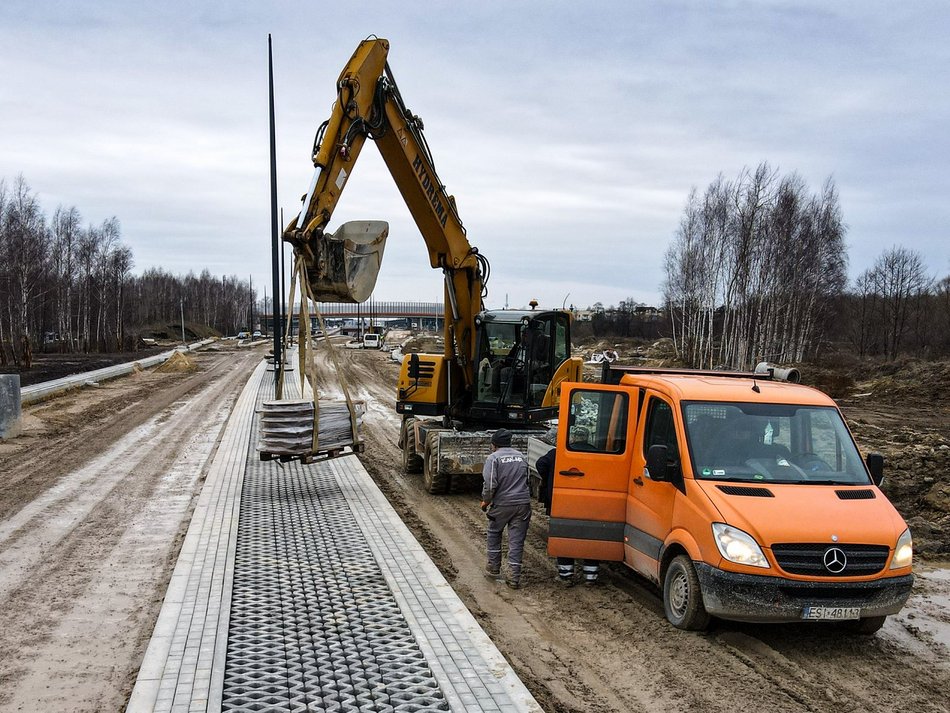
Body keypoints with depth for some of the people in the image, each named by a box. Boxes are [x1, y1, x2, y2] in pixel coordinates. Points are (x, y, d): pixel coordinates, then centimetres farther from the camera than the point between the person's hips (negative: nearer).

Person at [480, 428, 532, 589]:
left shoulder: (493, 458, -7)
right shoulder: (521, 456, 12)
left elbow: (490, 484, -15)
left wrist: (486, 501, -1)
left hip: (502, 504, -3)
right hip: (523, 503, 4)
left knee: (494, 533, 21)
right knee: (517, 540, 5)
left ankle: (493, 567, 27)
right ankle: (514, 577, 2)